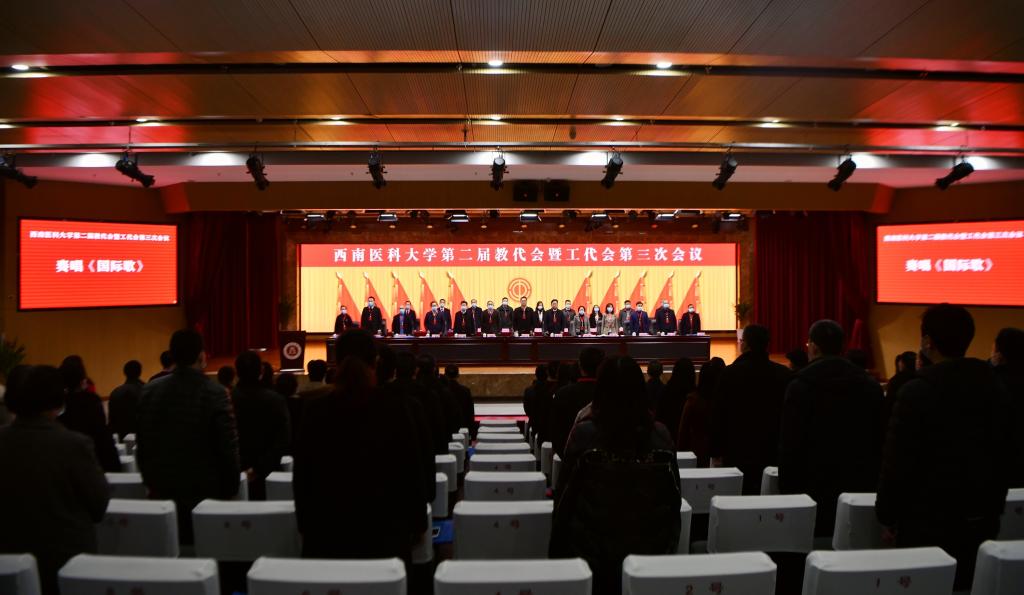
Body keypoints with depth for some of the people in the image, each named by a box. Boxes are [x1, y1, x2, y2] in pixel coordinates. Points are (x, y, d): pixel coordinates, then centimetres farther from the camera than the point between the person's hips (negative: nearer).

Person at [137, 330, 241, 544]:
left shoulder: (149, 391, 0)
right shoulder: (215, 393, -14)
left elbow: (142, 443, 7)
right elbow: (228, 447, -12)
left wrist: (150, 481, 18)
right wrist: (230, 489, -1)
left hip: (163, 488, 4)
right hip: (205, 490, -4)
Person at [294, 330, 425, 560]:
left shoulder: (316, 410, -6)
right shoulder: (394, 409, -10)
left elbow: (301, 473, 1)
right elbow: (411, 471, -5)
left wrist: (305, 523, 13)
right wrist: (417, 523, 6)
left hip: (327, 527, 2)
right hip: (385, 529, -1)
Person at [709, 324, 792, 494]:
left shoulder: (730, 373, -10)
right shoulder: (784, 374, 0)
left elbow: (719, 415, -7)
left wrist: (716, 452, 1)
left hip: (739, 450, -3)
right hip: (774, 451, 3)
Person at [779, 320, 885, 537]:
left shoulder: (801, 385, -8)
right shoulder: (871, 386, 6)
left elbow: (790, 445, -9)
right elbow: (878, 441, 10)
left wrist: (786, 486, -3)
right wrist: (872, 483, 16)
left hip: (813, 488, -4)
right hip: (858, 488, 4)